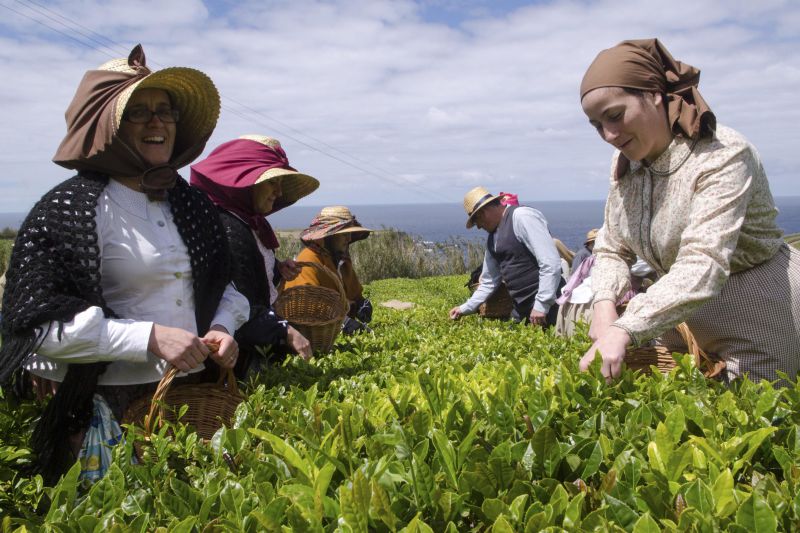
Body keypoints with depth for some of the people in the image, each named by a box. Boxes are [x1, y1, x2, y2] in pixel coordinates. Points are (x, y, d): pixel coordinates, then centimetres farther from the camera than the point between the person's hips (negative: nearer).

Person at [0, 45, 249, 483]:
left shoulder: (192, 204, 9)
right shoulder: (69, 211, -9)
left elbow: (225, 286, 19)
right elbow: (39, 323, -14)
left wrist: (223, 327, -4)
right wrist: (150, 337, -22)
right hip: (114, 404, -5)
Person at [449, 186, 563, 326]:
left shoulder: (522, 217, -14)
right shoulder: (493, 237, 13)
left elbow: (551, 263, -22)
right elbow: (489, 281, 22)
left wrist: (541, 305, -23)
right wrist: (466, 308, 19)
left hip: (545, 305, -8)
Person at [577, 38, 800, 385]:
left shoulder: (722, 155, -25)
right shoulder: (625, 164, -1)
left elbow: (703, 265, -37)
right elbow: (612, 250, 1)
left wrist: (624, 329, -48)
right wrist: (605, 303, -20)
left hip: (766, 320, -6)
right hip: (698, 325, 7)